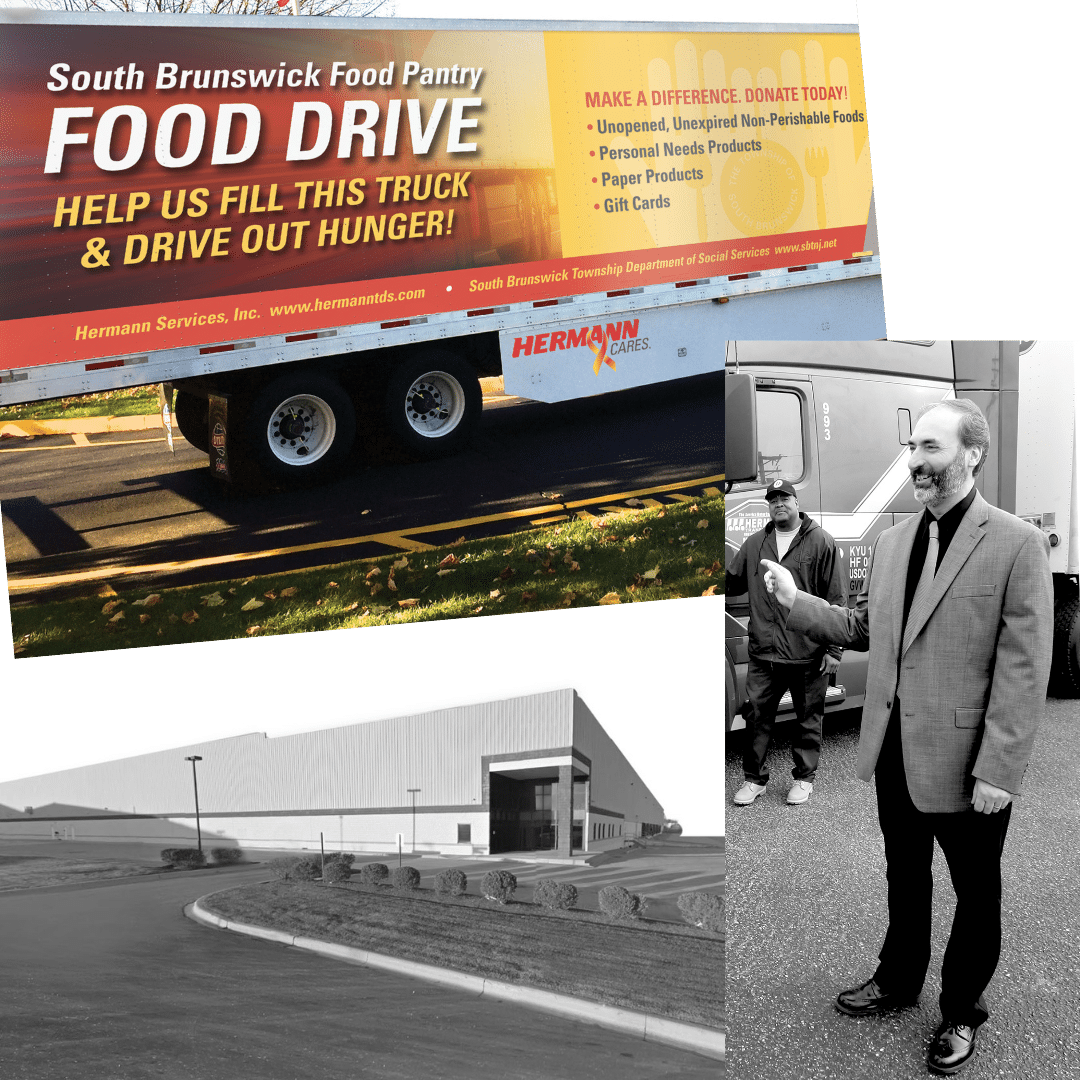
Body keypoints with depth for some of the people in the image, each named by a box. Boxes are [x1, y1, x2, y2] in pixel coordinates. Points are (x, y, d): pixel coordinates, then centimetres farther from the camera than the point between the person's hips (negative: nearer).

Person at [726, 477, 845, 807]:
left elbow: (836, 598, -4)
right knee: (758, 716, 6)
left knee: (808, 718, 11)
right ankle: (754, 779, 20)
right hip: (763, 653, 3)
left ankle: (803, 778, 26)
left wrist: (834, 649, -8)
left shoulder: (821, 542, -3)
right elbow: (731, 582, 19)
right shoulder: (754, 544, 8)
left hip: (808, 653, -3)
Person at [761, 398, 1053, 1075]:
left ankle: (963, 1011, 36)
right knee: (905, 878, 23)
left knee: (975, 892, 15)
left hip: (965, 761, -5)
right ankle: (899, 981, 43)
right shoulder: (895, 541, 6)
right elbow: (865, 629, 13)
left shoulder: (1018, 543, -14)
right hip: (896, 751, 6)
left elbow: (1023, 670, -16)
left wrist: (997, 771, -18)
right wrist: (796, 601, 0)